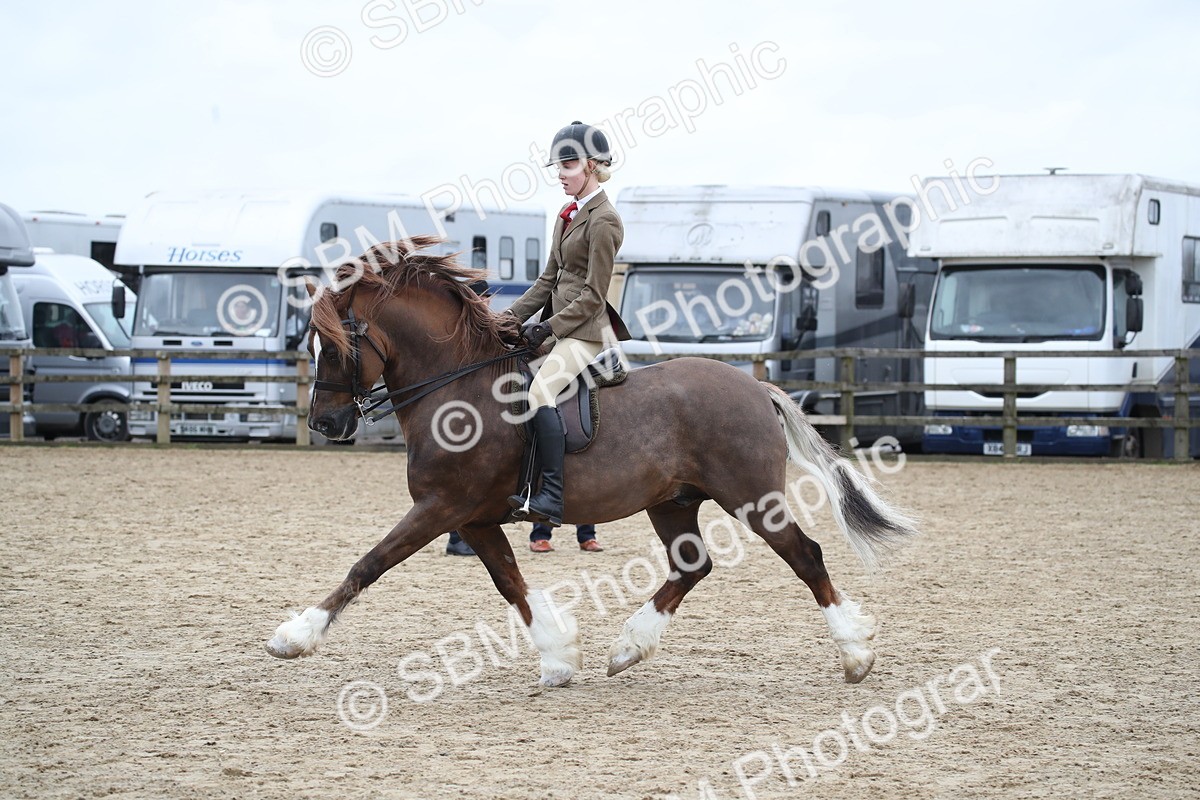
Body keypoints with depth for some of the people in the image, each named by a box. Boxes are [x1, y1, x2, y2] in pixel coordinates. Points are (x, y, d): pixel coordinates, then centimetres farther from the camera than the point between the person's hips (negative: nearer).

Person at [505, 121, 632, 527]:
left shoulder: (603, 221, -12)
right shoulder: (568, 215, 16)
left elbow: (593, 296, -15)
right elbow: (549, 279, 18)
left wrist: (548, 328, -17)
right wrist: (511, 317, 8)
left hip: (587, 332, -10)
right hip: (561, 327, 10)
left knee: (539, 392, -29)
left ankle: (552, 499, -35)